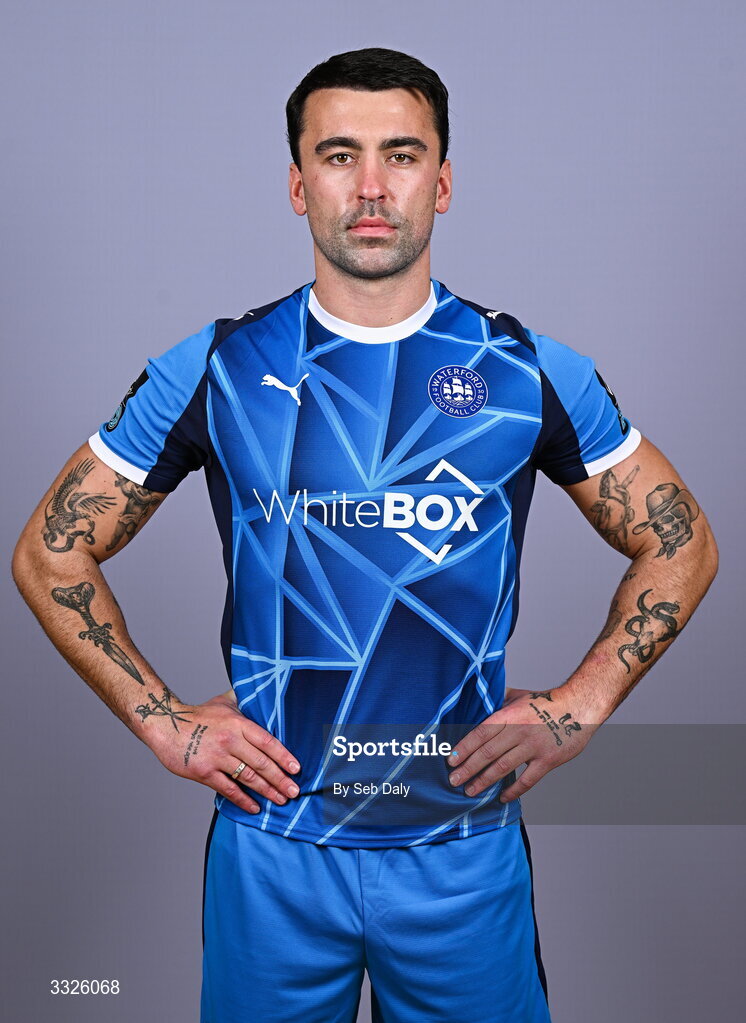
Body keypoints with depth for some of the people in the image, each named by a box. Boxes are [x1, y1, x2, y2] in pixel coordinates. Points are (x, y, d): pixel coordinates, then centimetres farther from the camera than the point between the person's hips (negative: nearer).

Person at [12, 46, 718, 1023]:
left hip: (467, 843, 1)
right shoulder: (214, 371, -5)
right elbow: (50, 551, 3)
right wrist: (162, 720, -4)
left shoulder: (532, 373, -4)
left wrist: (579, 707, -3)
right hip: (271, 843, 0)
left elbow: (683, 546, 6)